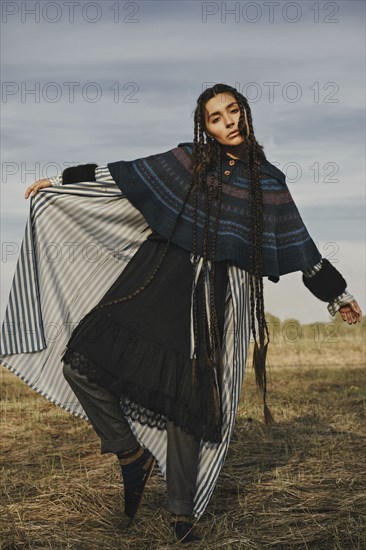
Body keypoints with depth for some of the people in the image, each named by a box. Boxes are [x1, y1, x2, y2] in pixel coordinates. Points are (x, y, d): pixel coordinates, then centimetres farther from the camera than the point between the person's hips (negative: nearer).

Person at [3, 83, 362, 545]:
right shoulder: (188, 161, 10)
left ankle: (182, 512, 14)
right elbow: (124, 174, 14)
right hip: (163, 277, 1)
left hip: (220, 297, -1)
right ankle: (132, 456, 5)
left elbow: (300, 247, 16)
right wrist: (61, 180, 15)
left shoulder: (269, 182, 10)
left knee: (191, 399, -4)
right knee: (82, 361, -13)